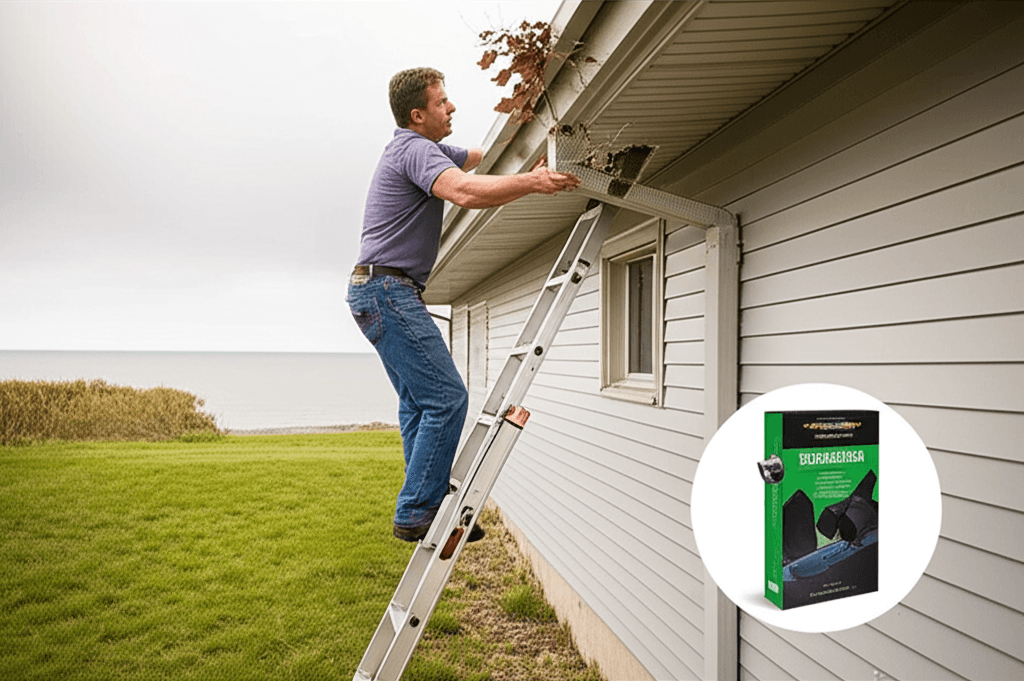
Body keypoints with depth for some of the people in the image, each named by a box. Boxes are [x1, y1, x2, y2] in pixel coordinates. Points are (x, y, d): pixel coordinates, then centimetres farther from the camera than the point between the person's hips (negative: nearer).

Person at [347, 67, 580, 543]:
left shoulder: (417, 148, 22)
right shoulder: (416, 150, -12)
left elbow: (479, 157, 32)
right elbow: (465, 192, -32)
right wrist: (533, 181, -34)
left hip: (377, 293, 11)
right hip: (389, 291, -11)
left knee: (419, 404, 10)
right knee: (446, 397, -13)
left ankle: (428, 508, 14)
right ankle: (414, 513, -8)